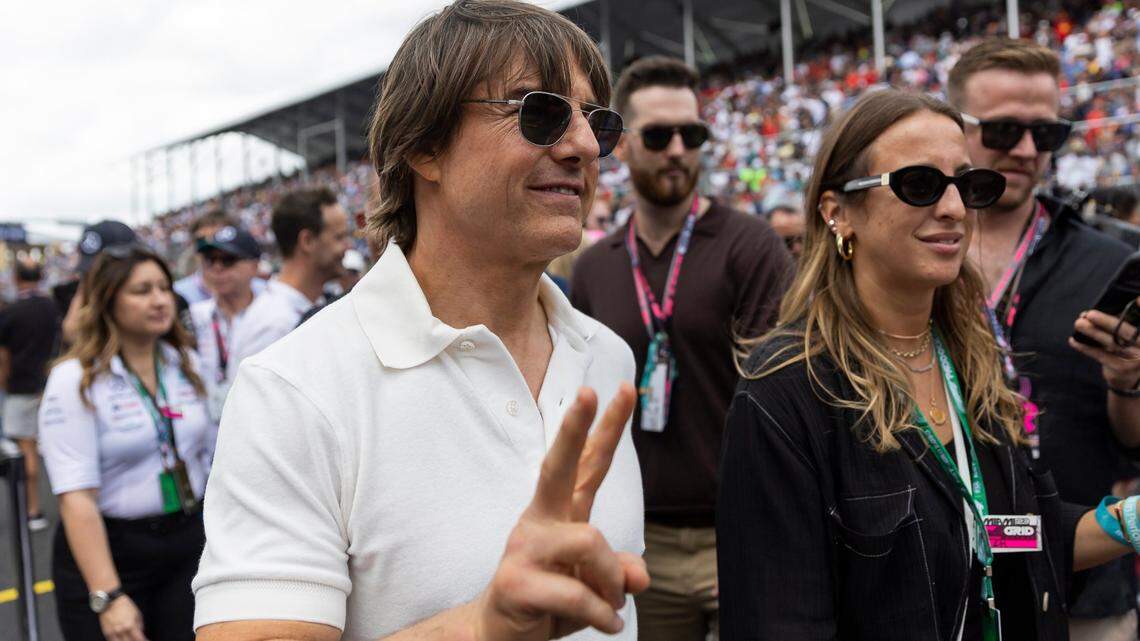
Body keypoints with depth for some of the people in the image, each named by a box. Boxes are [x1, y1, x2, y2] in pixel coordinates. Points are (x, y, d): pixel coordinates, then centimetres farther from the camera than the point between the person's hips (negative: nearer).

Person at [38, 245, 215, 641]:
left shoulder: (187, 364, 5)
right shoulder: (75, 381, -12)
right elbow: (77, 496, -19)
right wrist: (108, 596, -26)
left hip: (189, 544, 4)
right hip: (109, 548, -4)